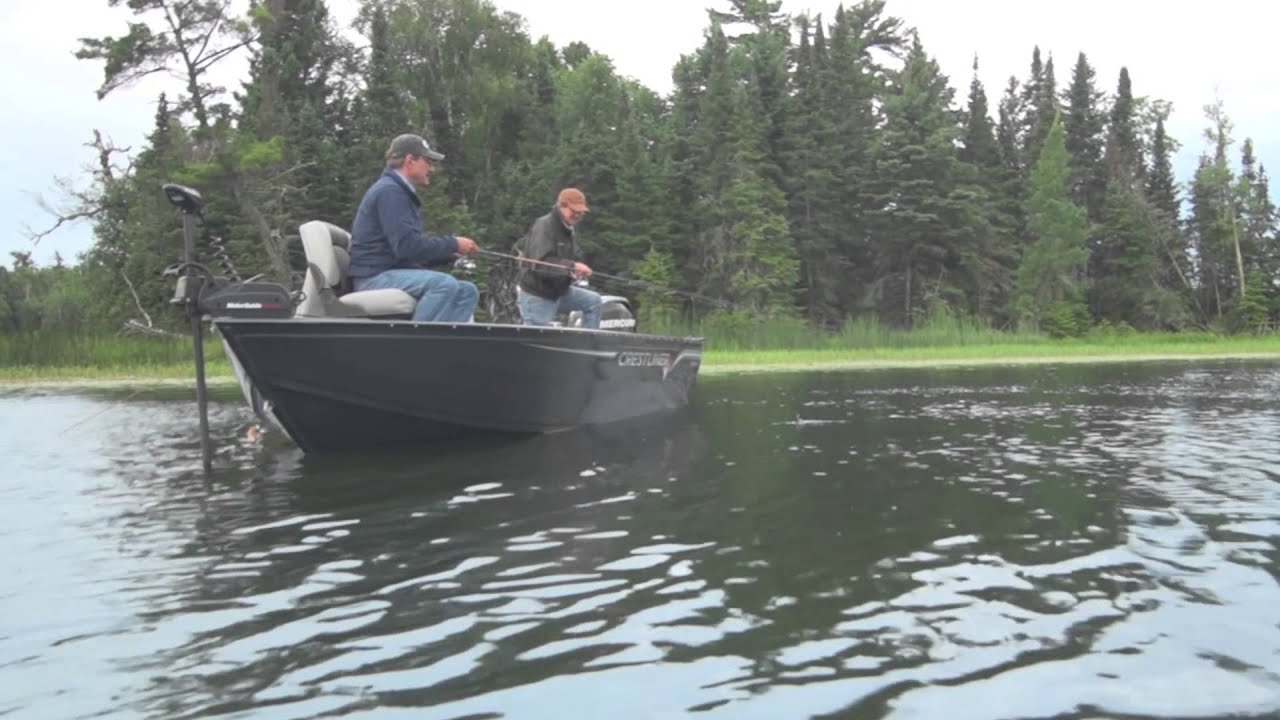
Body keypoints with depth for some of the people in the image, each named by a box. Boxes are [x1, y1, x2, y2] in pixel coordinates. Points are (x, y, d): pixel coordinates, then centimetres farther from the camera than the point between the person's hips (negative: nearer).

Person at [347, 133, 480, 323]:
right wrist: (453, 244, -12)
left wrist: (450, 252, 4)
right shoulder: (389, 191, -11)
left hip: (394, 273, 10)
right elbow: (406, 246, -22)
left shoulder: (402, 192, 22)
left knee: (467, 291, 0)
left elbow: (413, 249, 19)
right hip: (376, 276, -10)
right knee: (444, 284, -30)